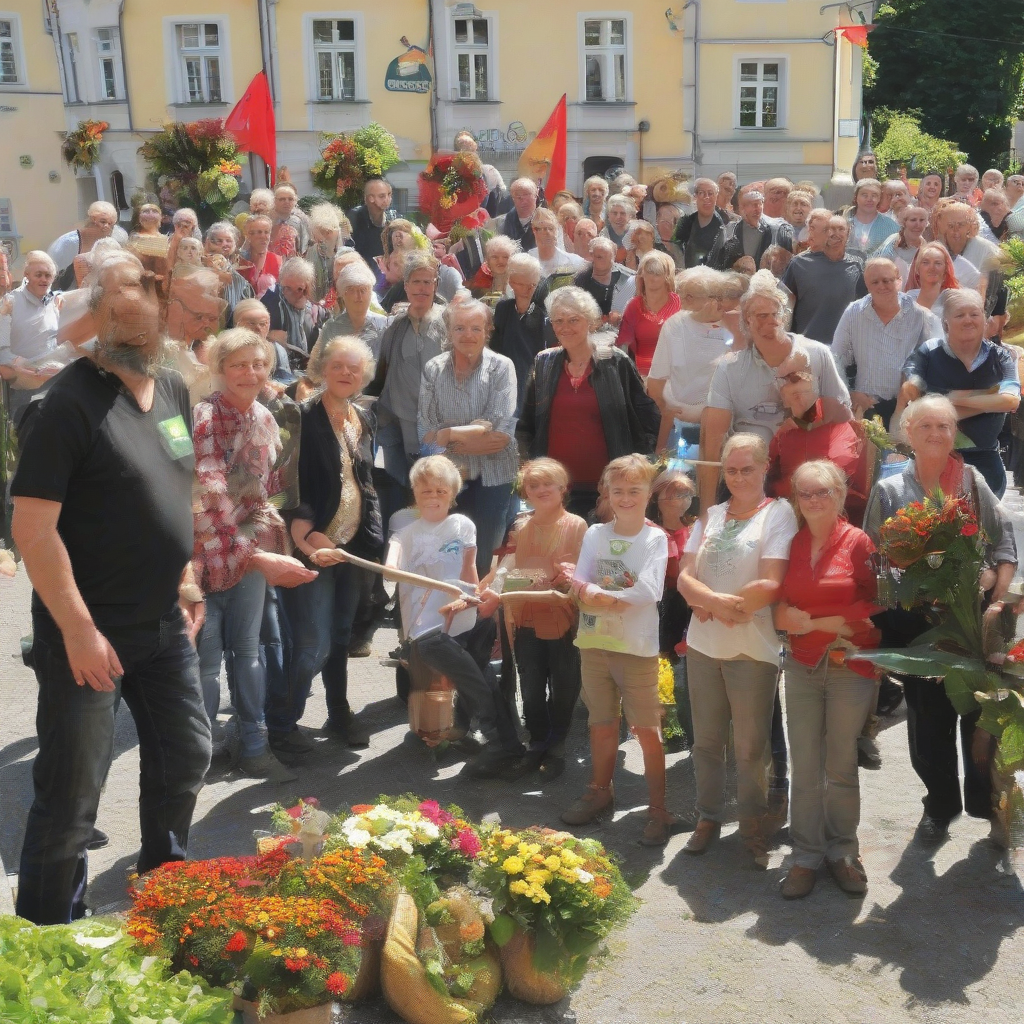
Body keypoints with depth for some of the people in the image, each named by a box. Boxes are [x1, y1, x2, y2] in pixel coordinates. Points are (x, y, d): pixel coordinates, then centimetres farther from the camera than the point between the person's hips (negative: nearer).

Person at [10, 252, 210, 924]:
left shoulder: (173, 390, 6)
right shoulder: (73, 401, -18)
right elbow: (32, 527, -21)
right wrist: (79, 630, -23)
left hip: (164, 623, 8)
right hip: (88, 631, -7)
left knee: (187, 757, 20)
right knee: (73, 793, 3)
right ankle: (49, 933, 22)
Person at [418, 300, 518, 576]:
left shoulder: (501, 367, -6)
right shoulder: (433, 369, 0)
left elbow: (502, 433, -15)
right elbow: (426, 432, -7)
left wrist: (449, 434, -12)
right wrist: (471, 440, -18)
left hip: (491, 478, -1)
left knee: (482, 561, 8)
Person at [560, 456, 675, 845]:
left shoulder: (655, 538, -7)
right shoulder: (595, 534, 5)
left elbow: (648, 592, -19)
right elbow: (579, 587, -3)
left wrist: (598, 593, -15)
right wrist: (620, 595, -20)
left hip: (637, 647, -4)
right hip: (594, 642, 4)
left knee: (647, 729, 1)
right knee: (601, 723, 17)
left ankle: (658, 809, 11)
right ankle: (599, 793, 34)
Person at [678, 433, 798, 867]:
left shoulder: (778, 513, -6)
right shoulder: (710, 516, 10)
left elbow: (769, 587, -15)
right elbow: (685, 579, 2)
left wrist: (711, 604, -8)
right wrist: (721, 603, -17)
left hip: (753, 648, -4)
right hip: (703, 644, 5)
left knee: (750, 747, 5)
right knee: (706, 740, 14)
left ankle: (753, 824, 21)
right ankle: (708, 817, 29)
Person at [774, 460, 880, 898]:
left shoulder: (858, 542, -4)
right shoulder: (792, 544, 8)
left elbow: (870, 607, -7)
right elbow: (780, 605, 14)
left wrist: (813, 623, -11)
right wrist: (784, 616, -8)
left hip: (849, 666, -3)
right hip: (802, 666, 3)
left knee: (841, 767, 5)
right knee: (804, 768, 3)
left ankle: (842, 851, 20)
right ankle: (806, 854, 12)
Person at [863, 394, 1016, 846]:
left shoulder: (972, 481, 2)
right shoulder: (888, 491, 3)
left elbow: (1004, 542, 3)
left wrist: (998, 594, -10)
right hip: (916, 619, 1)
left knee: (982, 709, 5)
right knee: (929, 714, 10)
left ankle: (987, 801, 23)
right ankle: (940, 803, 27)